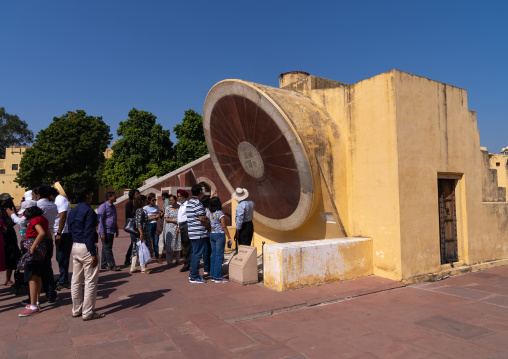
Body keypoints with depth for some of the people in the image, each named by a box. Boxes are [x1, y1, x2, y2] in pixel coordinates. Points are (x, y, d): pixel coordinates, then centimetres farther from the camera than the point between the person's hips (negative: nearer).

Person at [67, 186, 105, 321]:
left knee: (76, 280, 15)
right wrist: (93, 253, -18)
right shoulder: (89, 211, -15)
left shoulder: (72, 211, 12)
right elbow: (89, 234, -19)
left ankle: (76, 310, 25)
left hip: (75, 247, 9)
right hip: (86, 247, -9)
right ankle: (88, 312, 3)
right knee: (91, 281, -1)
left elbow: (70, 230, 16)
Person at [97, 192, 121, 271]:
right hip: (105, 231, -8)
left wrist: (116, 230, 19)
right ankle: (112, 265, -1)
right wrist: (102, 233, -17)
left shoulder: (113, 207, 14)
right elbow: (100, 220, -13)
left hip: (111, 231, 8)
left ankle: (104, 264, 21)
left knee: (107, 248, 12)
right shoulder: (103, 206, -11)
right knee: (107, 248, -3)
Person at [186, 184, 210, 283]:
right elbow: (202, 219, -20)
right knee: (197, 254, -3)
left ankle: (193, 274, 26)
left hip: (192, 232, 10)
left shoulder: (189, 202, 13)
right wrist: (209, 226, -4)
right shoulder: (197, 203, -17)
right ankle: (194, 277, 2)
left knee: (194, 253, 17)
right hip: (199, 233, -10)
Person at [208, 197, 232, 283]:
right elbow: (224, 226, -13)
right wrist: (229, 237, -8)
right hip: (220, 235, -7)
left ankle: (213, 275, 18)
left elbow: (208, 225, 10)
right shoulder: (220, 213, -13)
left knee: (214, 255, 12)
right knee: (219, 256, -2)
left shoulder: (209, 213, 6)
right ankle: (218, 277, 2)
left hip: (212, 235, 7)